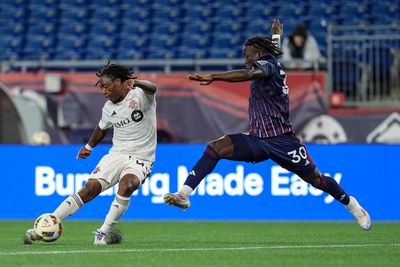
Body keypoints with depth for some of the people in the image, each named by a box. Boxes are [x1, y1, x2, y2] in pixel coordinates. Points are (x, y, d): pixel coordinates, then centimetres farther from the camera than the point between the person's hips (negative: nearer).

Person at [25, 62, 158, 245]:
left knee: (126, 185, -35)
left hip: (140, 159, -5)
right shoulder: (109, 108, 8)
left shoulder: (139, 95, -10)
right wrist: (89, 147, 40)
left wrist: (135, 83, -54)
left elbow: (152, 88, -34)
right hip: (116, 154, 5)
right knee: (90, 189, -11)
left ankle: (104, 233, -23)